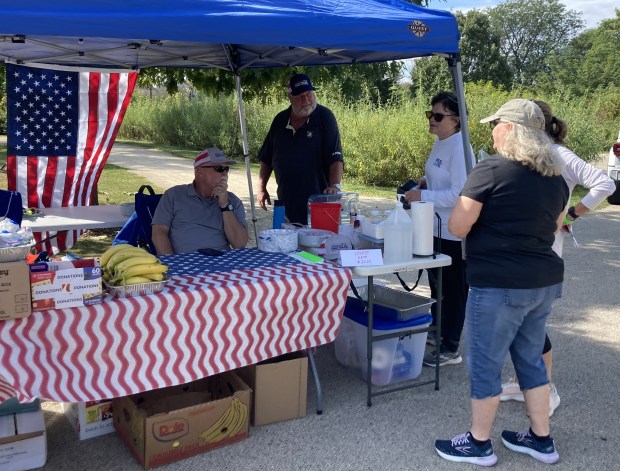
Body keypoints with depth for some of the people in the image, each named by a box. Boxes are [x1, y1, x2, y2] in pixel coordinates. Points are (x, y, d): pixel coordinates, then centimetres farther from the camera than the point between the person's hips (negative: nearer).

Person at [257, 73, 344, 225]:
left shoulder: (324, 117, -5)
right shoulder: (280, 120, 8)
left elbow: (336, 157, -14)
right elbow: (266, 159, 15)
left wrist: (335, 185, -27)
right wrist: (261, 188, 9)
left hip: (318, 202, -4)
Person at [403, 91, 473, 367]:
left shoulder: (459, 148, -20)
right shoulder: (440, 143, 8)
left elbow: (459, 194, -25)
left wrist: (423, 195, -24)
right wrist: (426, 181, 4)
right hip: (437, 228, 10)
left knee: (453, 290, 3)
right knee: (437, 285, 23)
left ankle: (450, 349, 16)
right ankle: (437, 332, 41)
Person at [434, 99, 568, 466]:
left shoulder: (491, 169, -15)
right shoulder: (555, 175, 8)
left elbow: (458, 226, -14)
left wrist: (485, 225, 6)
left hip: (500, 284, -8)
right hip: (544, 280, 8)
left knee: (486, 363, 7)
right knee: (531, 358, 20)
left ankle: (479, 444, 21)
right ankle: (541, 439, 32)